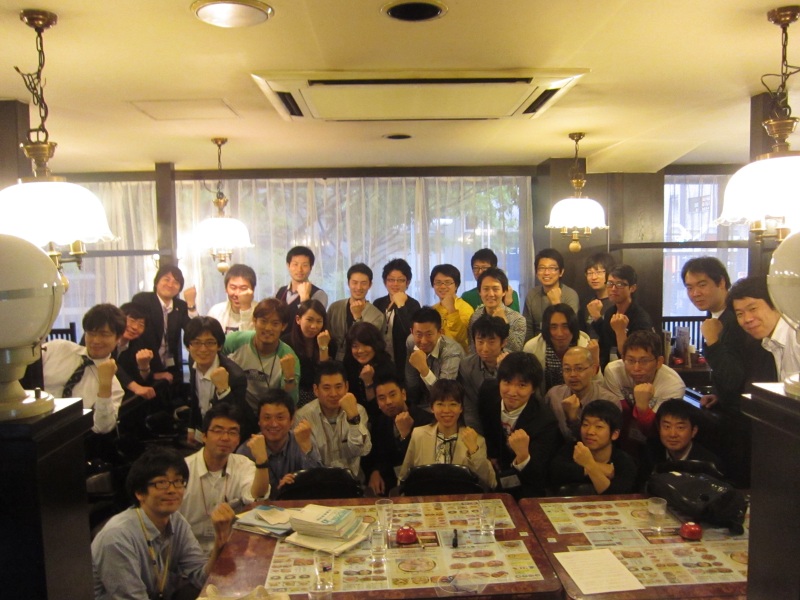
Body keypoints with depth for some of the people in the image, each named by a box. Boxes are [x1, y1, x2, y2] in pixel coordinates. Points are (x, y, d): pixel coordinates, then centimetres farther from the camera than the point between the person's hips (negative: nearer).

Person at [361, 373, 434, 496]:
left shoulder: (424, 419, -12)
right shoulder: (378, 421, 7)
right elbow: (370, 455, 16)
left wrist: (405, 434, -27)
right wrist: (374, 472, -5)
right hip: (389, 481, 6)